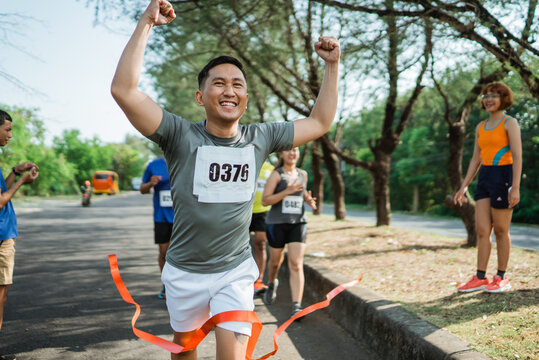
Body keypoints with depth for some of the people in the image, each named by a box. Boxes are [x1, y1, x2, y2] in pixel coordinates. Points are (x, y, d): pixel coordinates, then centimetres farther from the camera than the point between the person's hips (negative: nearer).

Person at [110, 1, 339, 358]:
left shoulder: (260, 138, -4)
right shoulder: (181, 136, -14)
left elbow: (320, 122, 6)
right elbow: (124, 90, -26)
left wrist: (332, 64, 2)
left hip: (236, 271, 1)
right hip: (185, 271, 0)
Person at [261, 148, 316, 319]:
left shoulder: (303, 174, 10)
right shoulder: (276, 174, -6)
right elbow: (265, 200, -13)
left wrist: (308, 199, 7)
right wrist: (287, 191, -22)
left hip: (298, 223, 3)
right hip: (277, 223, -2)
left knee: (296, 265, -9)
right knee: (276, 261, 14)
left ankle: (296, 306, -13)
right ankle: (272, 284, 48)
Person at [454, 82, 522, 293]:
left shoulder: (510, 123, -6)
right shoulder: (481, 127, 14)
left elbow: (517, 156, -14)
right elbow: (476, 160, 16)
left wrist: (515, 188, -22)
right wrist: (464, 187, 10)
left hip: (504, 177, -6)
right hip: (485, 179, 6)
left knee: (500, 230, 1)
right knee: (481, 230, 1)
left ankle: (501, 278, 12)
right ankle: (480, 278, 5)